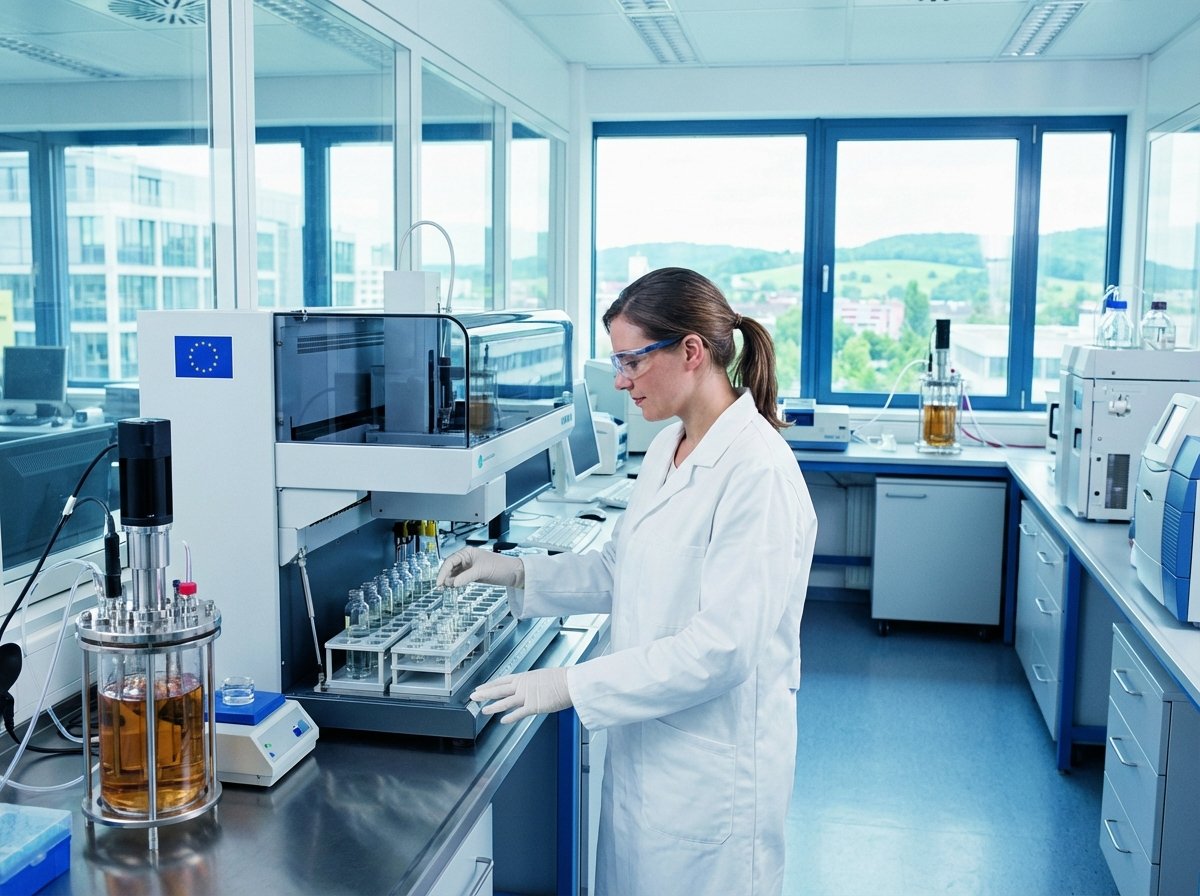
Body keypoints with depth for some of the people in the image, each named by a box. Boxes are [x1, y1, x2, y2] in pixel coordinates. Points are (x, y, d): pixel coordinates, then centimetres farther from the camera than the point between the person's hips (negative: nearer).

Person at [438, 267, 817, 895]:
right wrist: (515, 572, 3)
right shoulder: (667, 448, 5)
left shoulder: (758, 472, -23)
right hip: (645, 741, 8)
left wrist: (571, 686, -23)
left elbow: (722, 647, -26)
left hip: (714, 757, -8)